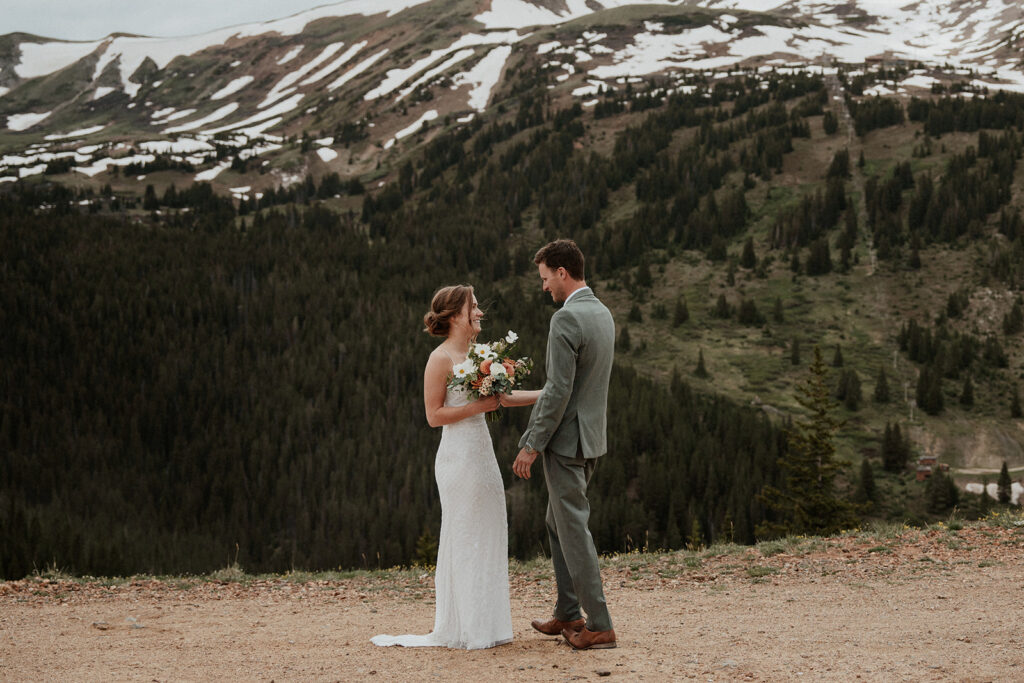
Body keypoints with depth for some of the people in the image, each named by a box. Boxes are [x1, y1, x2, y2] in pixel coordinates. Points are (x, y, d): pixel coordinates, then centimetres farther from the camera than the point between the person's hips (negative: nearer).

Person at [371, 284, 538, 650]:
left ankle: (484, 626, 20)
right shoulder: (441, 358, -11)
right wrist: (478, 406, -17)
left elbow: (498, 396, 19)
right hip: (458, 455, -8)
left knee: (487, 536, 11)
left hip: (482, 452, 8)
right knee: (464, 538, -2)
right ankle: (465, 629, 8)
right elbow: (434, 415, -13)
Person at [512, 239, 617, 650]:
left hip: (566, 438, -10)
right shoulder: (602, 313, 11)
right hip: (591, 435, 10)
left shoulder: (566, 319, -19)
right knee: (557, 523, 20)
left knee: (574, 529, -2)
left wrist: (531, 445, -16)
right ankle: (568, 615, 26)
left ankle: (599, 626, 2)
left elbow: (559, 390, -22)